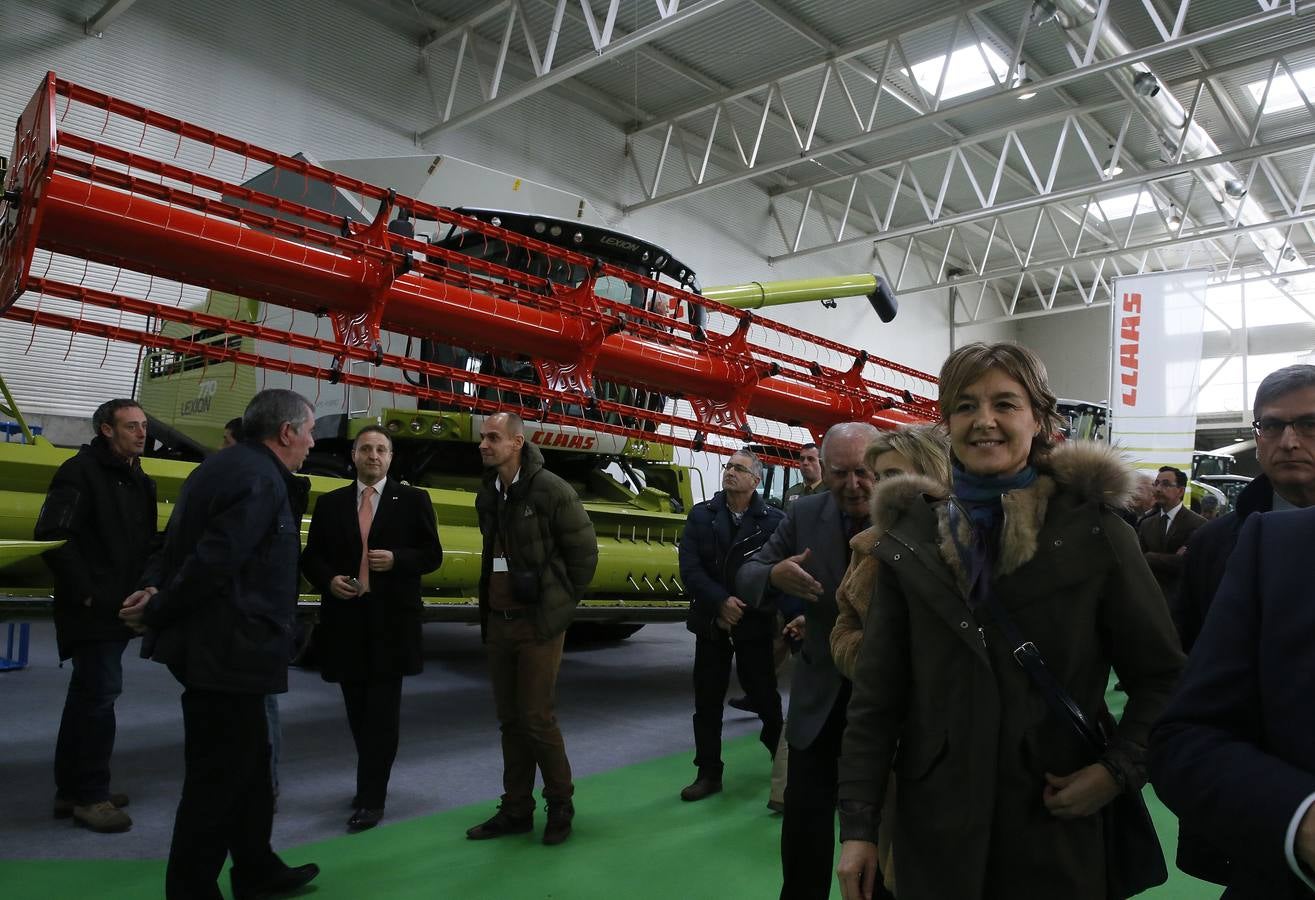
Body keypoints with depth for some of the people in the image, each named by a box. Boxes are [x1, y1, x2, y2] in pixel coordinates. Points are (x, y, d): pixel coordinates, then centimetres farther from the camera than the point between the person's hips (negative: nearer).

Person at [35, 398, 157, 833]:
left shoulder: (139, 482, 15)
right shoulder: (81, 471, -10)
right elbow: (52, 535, -19)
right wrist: (83, 592, -18)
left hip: (120, 609, 9)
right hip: (91, 611, -9)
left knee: (87, 697, 15)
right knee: (101, 693, -8)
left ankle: (72, 790, 26)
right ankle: (90, 795, 4)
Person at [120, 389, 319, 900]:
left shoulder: (226, 467, 13)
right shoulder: (259, 479, -19)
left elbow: (180, 544, 14)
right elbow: (214, 561, -25)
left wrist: (159, 599, 2)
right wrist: (157, 611, -12)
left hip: (217, 645, 10)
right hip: (228, 651, -10)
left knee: (249, 762, 20)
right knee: (219, 775, 3)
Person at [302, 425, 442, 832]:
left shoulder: (412, 500, 3)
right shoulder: (330, 503, 10)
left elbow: (432, 554, 0)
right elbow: (311, 556, 11)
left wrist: (396, 559, -18)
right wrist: (329, 580, -9)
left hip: (391, 620, -3)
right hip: (346, 619, 3)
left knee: (382, 711, -3)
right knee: (358, 711, 11)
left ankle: (371, 798, 3)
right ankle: (371, 782, 28)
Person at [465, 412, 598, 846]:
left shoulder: (550, 490, -12)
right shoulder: (487, 495, 10)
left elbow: (585, 550, -8)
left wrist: (561, 604, -2)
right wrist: (489, 603, 13)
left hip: (537, 623, -7)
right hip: (498, 620, 7)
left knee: (537, 719, -3)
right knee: (510, 719, 12)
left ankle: (560, 806, 16)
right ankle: (516, 809, 23)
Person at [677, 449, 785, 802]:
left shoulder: (774, 520, -7)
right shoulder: (701, 515, 2)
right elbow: (689, 567, -7)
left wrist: (741, 608, -16)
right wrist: (721, 602, -18)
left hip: (755, 624, -3)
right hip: (710, 622, 3)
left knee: (763, 695, 4)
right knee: (707, 701, 9)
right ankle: (708, 773, 23)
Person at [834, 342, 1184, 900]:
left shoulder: (1092, 530, -4)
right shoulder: (911, 541, 0)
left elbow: (1164, 677, 3)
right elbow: (876, 695, 0)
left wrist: (1120, 770, -11)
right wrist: (858, 826, -3)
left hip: (1058, 824, -1)